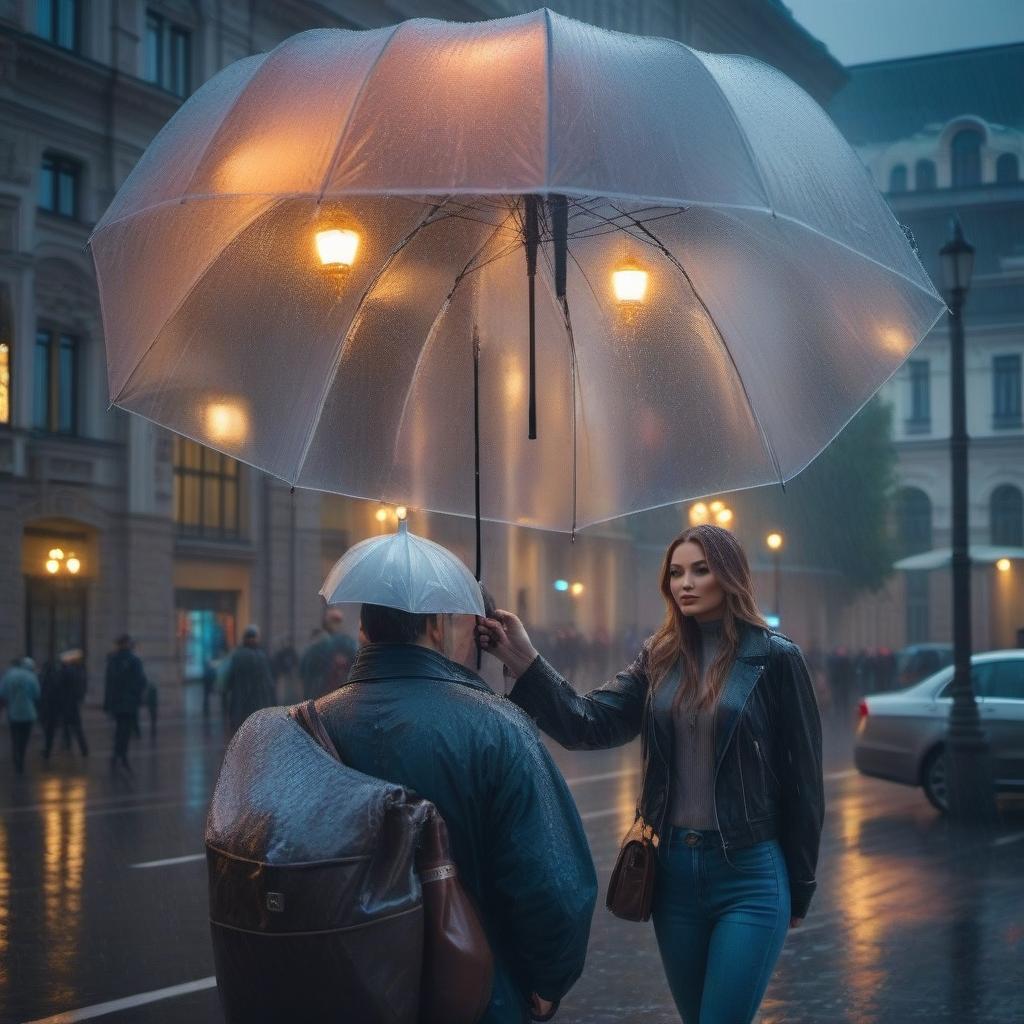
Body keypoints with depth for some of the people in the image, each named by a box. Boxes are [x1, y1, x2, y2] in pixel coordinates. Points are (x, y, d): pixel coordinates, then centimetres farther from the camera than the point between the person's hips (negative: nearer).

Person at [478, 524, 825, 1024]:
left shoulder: (775, 657, -6)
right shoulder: (659, 658, 5)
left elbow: (801, 778, -3)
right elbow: (588, 724, -8)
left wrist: (800, 887, 0)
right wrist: (523, 659, -22)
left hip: (749, 876, -5)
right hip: (674, 871, 5)